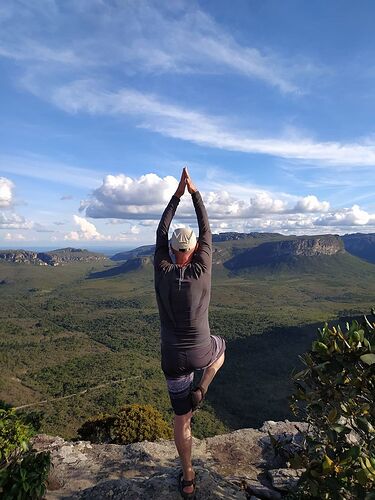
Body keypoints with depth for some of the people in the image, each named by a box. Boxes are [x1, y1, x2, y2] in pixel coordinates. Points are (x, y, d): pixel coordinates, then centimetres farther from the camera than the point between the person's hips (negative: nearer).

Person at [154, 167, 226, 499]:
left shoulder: (162, 272, -13)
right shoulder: (201, 271, -17)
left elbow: (161, 232, -1)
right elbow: (207, 231, -5)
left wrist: (177, 195, 3)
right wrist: (194, 192, 3)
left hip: (173, 358, 2)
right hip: (201, 354, -1)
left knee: (181, 418, 19)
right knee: (220, 346, 35)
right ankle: (201, 391, 16)